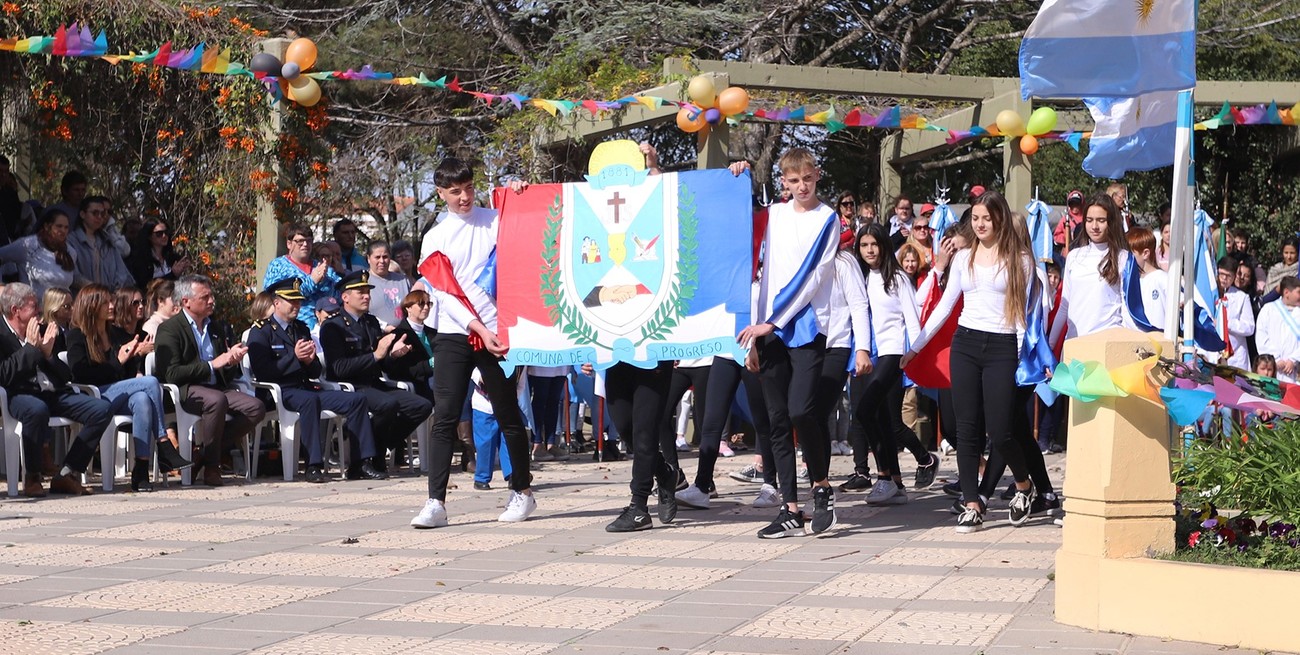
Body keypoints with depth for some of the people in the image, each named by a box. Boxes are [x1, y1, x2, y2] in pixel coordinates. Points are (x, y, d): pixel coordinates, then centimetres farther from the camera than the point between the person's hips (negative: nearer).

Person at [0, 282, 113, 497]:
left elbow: (66, 376, 17)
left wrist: (48, 353, -1)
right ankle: (32, 477, -19)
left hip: (53, 393, 7)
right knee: (37, 409, -41)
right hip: (19, 396, -7)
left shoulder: (42, 332, 18)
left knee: (102, 409, -13)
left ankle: (66, 475, -9)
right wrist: (31, 347, -11)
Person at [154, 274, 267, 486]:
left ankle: (203, 452, -11)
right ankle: (211, 466, -21)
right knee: (216, 400, -37)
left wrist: (232, 361, -2)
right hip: (184, 392, -7)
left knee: (256, 408, -18)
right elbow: (171, 374, -15)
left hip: (215, 387, 7)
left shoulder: (217, 328, 21)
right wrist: (212, 365, -13)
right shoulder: (169, 329, -1)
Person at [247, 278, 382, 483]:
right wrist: (294, 357, -17)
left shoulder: (302, 329, 22)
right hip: (280, 393, -7)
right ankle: (314, 466, -41)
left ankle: (361, 464, -12)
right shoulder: (261, 331, 0)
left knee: (357, 400, -10)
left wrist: (310, 361, -5)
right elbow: (262, 373, -13)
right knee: (310, 400, -40)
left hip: (306, 388, 7)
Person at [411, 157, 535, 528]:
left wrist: (521, 197, -11)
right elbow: (445, 293, -1)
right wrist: (479, 330, -12)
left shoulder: (495, 221, 7)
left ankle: (522, 492, 20)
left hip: (495, 330, -1)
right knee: (444, 418, -6)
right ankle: (436, 502, -8)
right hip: (454, 334, 1)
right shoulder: (435, 238, 7)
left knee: (507, 414, 6)